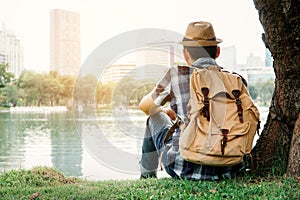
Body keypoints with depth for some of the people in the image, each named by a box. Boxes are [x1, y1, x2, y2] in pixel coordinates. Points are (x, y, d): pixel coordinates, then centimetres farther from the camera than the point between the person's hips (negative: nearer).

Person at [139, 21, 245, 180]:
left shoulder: (177, 73, -7)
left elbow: (145, 106, 8)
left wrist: (165, 111, 32)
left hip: (184, 166, -2)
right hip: (226, 170, 3)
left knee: (156, 116, 25)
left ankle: (147, 177, 41)